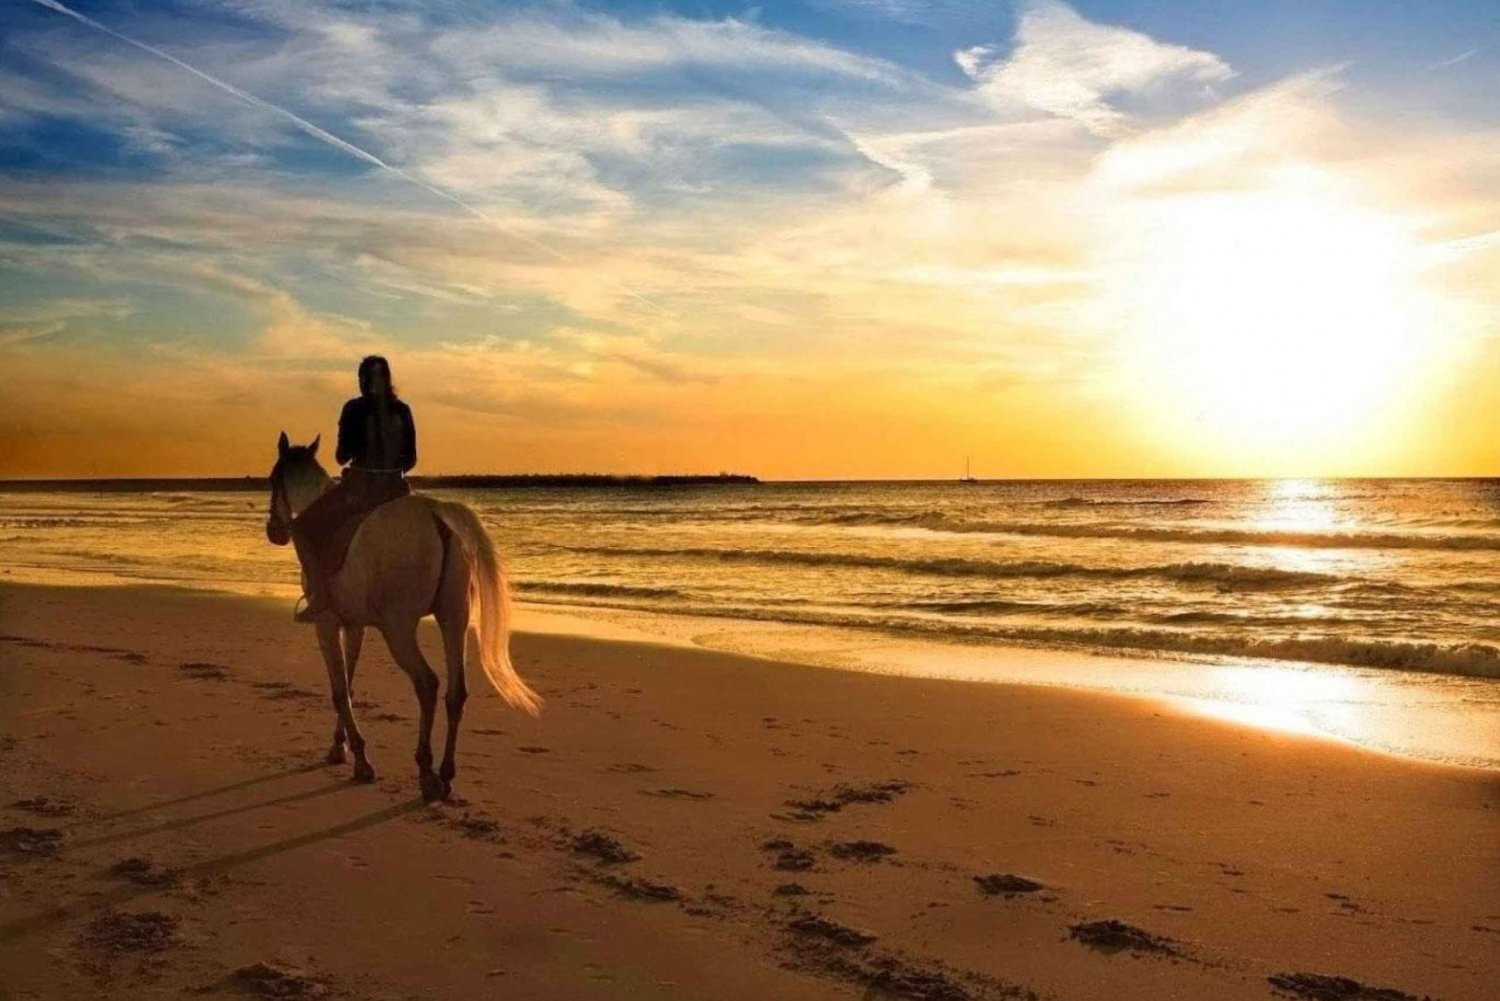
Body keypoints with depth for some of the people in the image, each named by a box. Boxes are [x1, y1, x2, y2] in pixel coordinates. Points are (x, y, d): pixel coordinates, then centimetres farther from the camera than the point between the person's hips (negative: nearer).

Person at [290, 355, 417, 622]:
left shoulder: (354, 409, -8)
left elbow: (342, 457, -7)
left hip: (360, 487, -4)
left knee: (303, 527, 10)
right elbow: (410, 459, 8)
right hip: (395, 489, 4)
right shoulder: (403, 411, 4)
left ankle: (321, 596, -2)